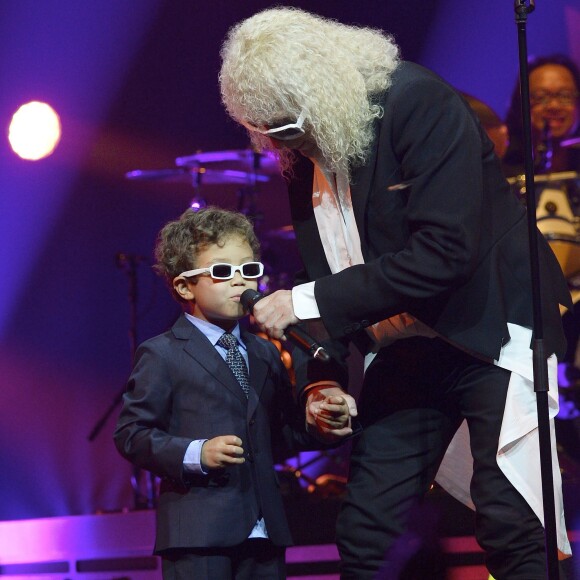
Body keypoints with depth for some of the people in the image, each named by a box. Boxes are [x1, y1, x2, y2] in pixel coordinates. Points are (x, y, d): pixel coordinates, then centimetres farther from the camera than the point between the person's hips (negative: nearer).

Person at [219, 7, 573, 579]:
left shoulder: (417, 102, -19)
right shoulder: (304, 154, 3)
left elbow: (444, 253, -26)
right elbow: (324, 275, 12)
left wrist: (306, 301, -23)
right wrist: (320, 376, -3)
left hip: (490, 334, -7)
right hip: (404, 354, 7)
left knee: (511, 532, -12)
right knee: (361, 534, 2)